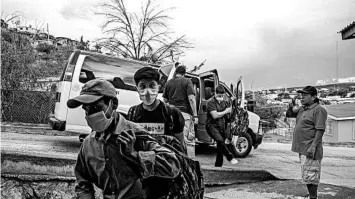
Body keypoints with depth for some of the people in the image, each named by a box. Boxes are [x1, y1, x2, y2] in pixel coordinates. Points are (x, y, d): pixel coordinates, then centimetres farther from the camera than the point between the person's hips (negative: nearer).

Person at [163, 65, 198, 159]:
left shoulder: (168, 83, 12)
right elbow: (191, 98, -11)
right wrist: (195, 115, -10)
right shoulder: (187, 81, -2)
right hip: (185, 113, -4)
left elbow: (165, 100, 15)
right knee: (189, 140, -1)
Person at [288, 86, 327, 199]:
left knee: (310, 175, -6)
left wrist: (313, 146, -25)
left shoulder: (318, 110, -12)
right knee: (306, 176, 17)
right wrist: (292, 108, 4)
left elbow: (320, 130, -19)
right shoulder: (302, 109, 15)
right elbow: (288, 115, 26)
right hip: (302, 148, 9)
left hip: (310, 149, -9)